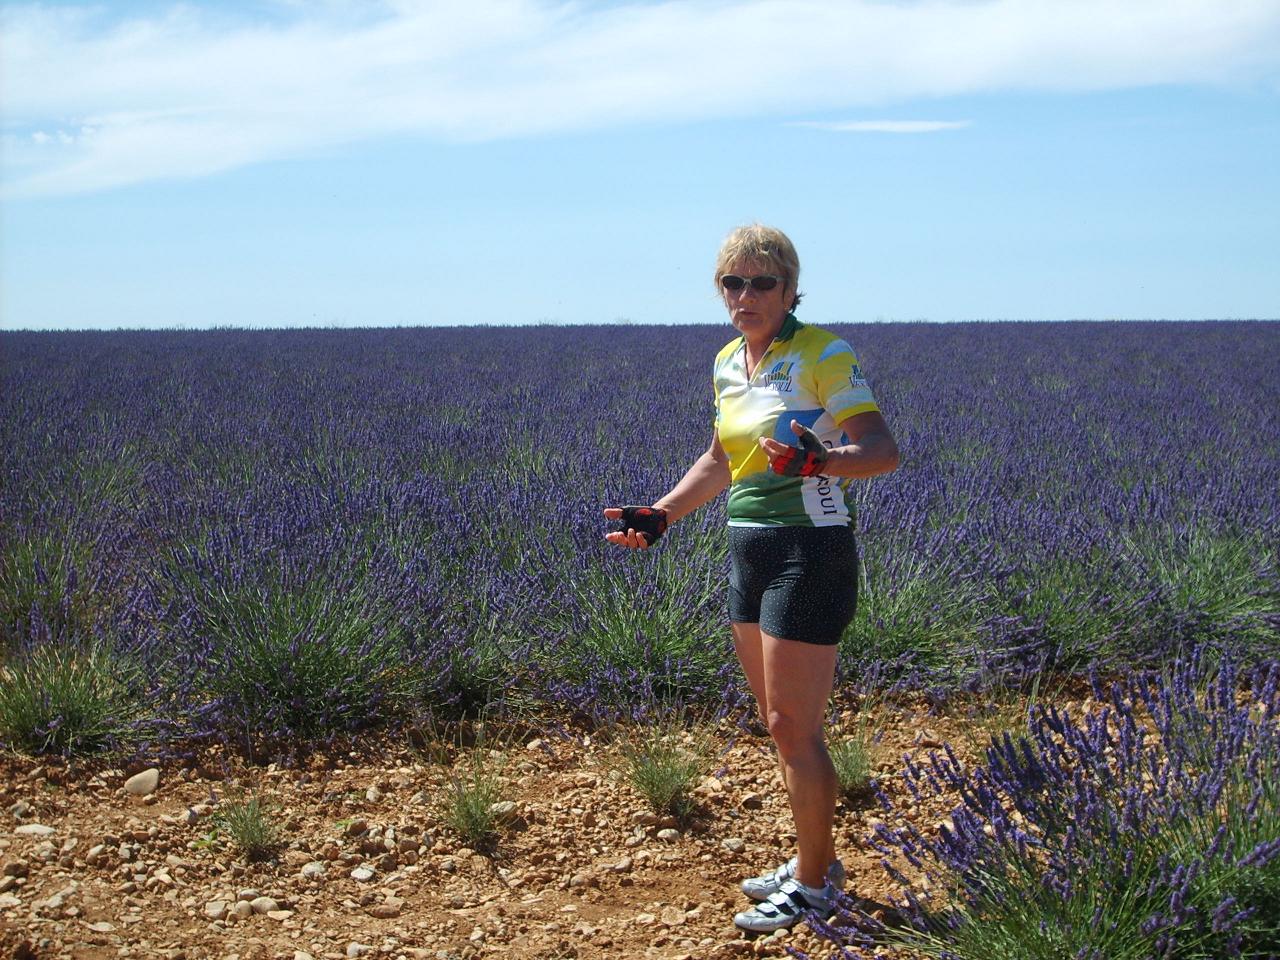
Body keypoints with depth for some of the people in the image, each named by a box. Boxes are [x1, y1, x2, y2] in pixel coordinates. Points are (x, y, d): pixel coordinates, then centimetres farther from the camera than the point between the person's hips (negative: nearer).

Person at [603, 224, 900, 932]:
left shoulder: (823, 355, -12)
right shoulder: (727, 362, 12)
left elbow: (883, 450, -20)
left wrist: (819, 460, -38)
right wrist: (661, 514, 15)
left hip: (809, 553, -8)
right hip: (748, 552, 8)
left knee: (793, 727, -4)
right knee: (781, 724, 15)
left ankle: (814, 884, 10)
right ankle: (814, 859, 30)